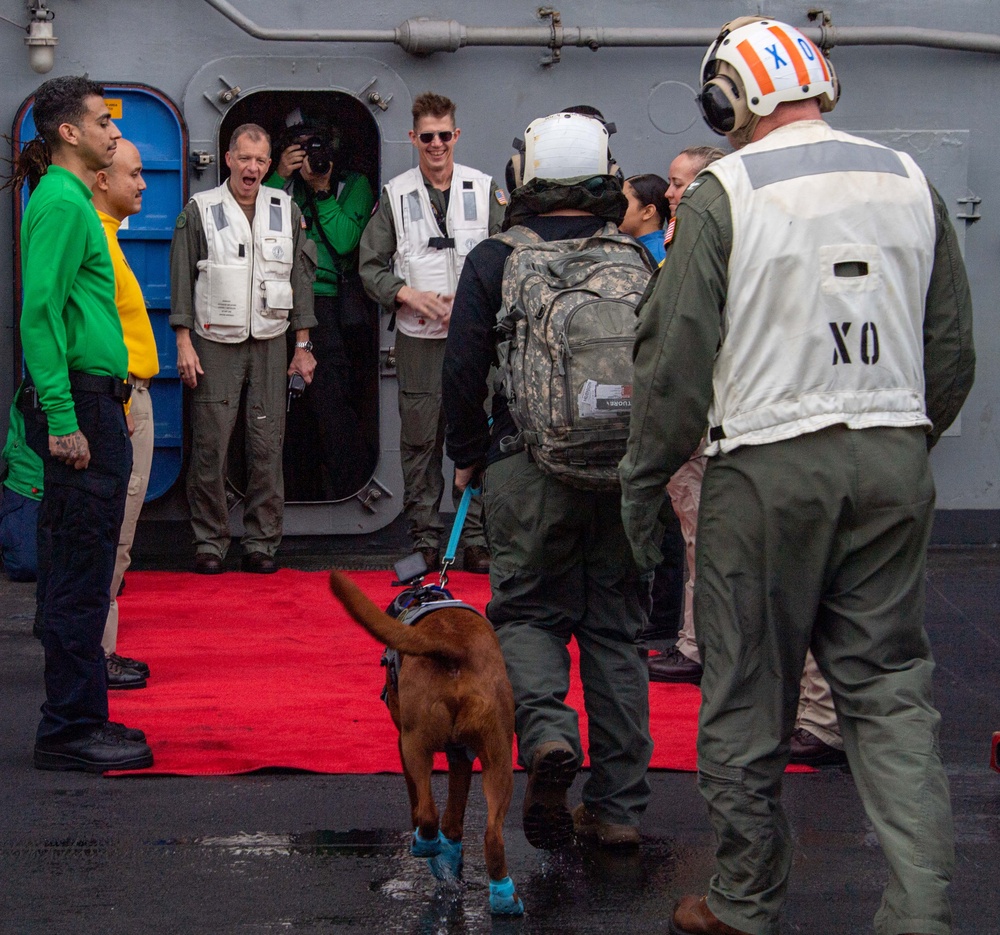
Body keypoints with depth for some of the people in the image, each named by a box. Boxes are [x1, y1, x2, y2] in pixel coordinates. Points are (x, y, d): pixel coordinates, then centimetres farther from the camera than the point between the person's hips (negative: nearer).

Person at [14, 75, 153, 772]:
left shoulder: (72, 200, 19)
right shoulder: (62, 203, -13)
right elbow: (40, 311, -21)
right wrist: (62, 419, -24)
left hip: (90, 404, 10)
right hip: (80, 404, -10)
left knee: (76, 574, 13)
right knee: (80, 575, -7)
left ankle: (80, 718, 20)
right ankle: (71, 732, -2)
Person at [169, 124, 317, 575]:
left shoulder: (287, 212, 11)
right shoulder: (200, 211, 3)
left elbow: (301, 279, 13)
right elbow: (182, 280, 1)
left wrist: (303, 345, 10)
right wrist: (184, 343, -5)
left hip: (270, 343, 2)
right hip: (215, 343, -2)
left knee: (267, 445, -1)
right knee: (211, 445, -5)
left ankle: (261, 542, 6)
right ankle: (210, 542, 3)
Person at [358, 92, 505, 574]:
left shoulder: (485, 190, 6)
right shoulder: (395, 194, 7)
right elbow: (370, 265, 8)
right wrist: (408, 295, -9)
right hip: (418, 337, 0)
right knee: (420, 440, 3)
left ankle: (475, 539, 4)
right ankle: (424, 539, 11)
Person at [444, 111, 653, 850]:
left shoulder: (494, 263, 0)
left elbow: (463, 371, -2)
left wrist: (469, 455, 13)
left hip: (528, 464, -2)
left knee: (528, 610, 10)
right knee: (617, 627, 9)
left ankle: (547, 730, -20)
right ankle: (618, 804, 11)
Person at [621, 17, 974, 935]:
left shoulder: (723, 193, -8)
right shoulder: (909, 181, 6)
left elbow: (677, 355, -8)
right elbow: (952, 348, 11)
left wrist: (645, 479, 2)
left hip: (771, 467, -4)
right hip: (892, 462, 4)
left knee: (749, 695, 8)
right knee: (890, 687, 10)